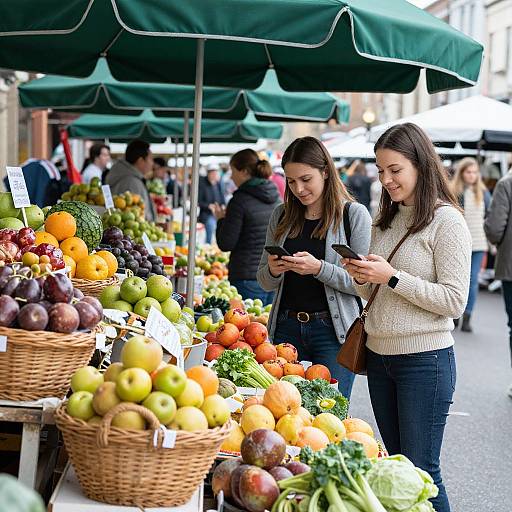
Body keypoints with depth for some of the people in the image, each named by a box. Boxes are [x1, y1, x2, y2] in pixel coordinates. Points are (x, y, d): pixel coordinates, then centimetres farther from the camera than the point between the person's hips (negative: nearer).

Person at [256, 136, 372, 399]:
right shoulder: (281, 216, 10)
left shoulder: (354, 214, -3)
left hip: (333, 330, -4)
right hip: (287, 328, 4)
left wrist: (319, 268, -20)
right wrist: (272, 270, -6)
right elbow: (264, 282, 16)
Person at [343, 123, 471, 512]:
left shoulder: (446, 222, -11)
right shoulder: (386, 221, 11)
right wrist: (362, 278, -3)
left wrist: (392, 277, -20)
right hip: (379, 354, 7)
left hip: (424, 359, -7)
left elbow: (454, 301, -16)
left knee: (420, 470, 0)